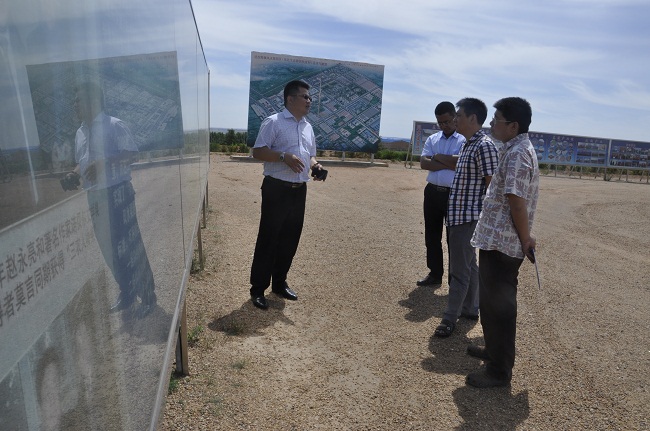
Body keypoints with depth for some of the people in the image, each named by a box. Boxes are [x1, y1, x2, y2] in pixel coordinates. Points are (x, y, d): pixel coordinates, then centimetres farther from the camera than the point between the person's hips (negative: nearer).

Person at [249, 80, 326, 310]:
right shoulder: (273, 122, -6)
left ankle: (279, 283, 27)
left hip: (299, 190, 7)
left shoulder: (308, 127, 17)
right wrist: (284, 156, -23)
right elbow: (258, 151, -10)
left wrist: (315, 165, 2)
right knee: (268, 239, -2)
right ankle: (258, 288, 9)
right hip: (277, 189, -7)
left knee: (290, 239, 12)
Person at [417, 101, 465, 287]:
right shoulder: (432, 139, 11)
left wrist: (437, 157, -10)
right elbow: (423, 163, -3)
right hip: (432, 193, 5)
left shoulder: (465, 140, -2)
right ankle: (435, 273, 25)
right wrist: (449, 163, -12)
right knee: (432, 236, 11)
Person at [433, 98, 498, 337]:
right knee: (468, 265, 19)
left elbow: (492, 185, -19)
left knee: (460, 270, -1)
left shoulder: (484, 146, -17)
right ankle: (470, 309, 32)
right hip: (457, 215, 10)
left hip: (467, 217, -10)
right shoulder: (467, 144, 13)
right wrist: (437, 157, 29)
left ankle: (450, 318, 9)